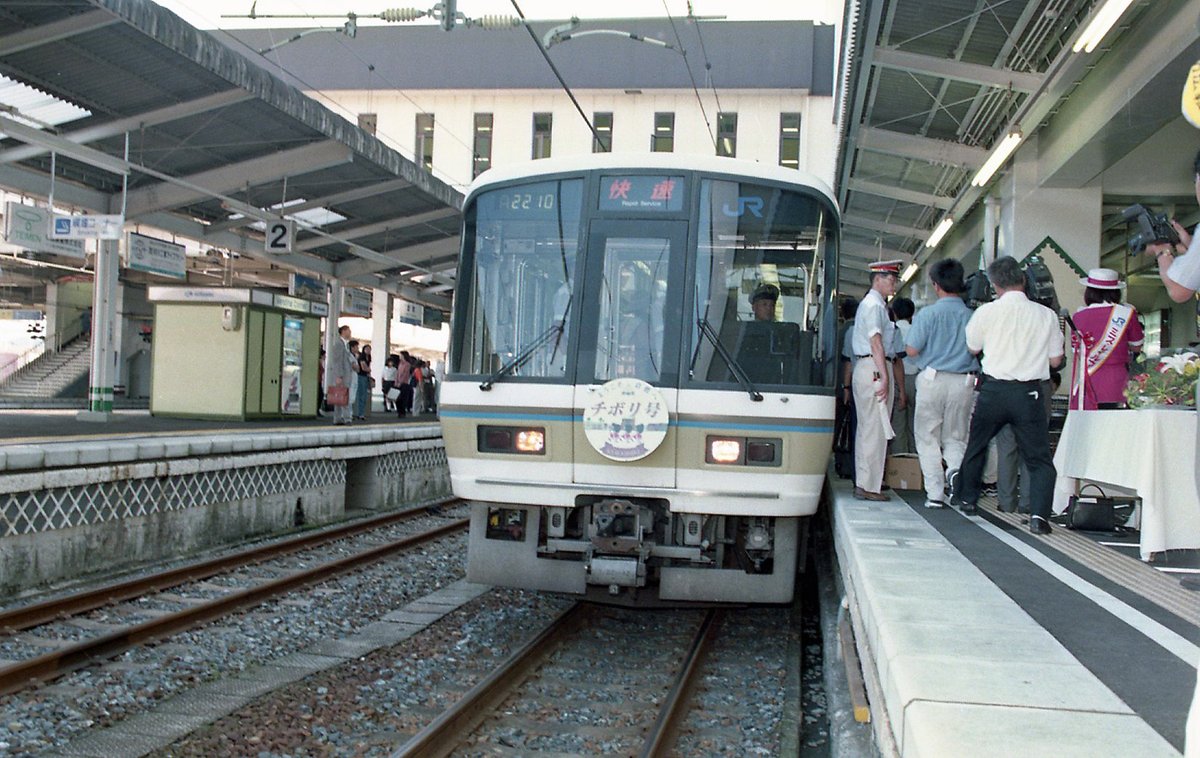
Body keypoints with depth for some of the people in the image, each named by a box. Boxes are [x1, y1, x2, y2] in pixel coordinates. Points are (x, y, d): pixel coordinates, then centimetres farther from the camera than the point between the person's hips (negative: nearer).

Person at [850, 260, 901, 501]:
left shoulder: (872, 304, 22)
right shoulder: (874, 305, -11)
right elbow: (876, 342, -19)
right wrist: (884, 377, -23)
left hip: (865, 369, 11)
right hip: (874, 369, -11)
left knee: (866, 427, 13)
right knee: (875, 429, -10)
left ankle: (863, 483, 18)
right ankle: (868, 486, -9)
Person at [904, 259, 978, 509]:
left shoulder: (928, 314, -9)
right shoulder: (972, 316, -1)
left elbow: (912, 350, -10)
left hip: (933, 379, -3)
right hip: (964, 382, 3)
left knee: (928, 438, 8)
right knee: (956, 439, 14)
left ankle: (935, 493, 4)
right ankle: (957, 473, -14)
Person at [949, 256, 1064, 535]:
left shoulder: (986, 312, -4)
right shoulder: (1046, 315, -3)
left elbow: (972, 348, 12)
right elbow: (1055, 360, 4)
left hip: (994, 389, 1)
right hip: (1029, 392, -1)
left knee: (976, 444, 23)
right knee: (1039, 457, 5)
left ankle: (966, 498, 36)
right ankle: (1039, 514, -11)